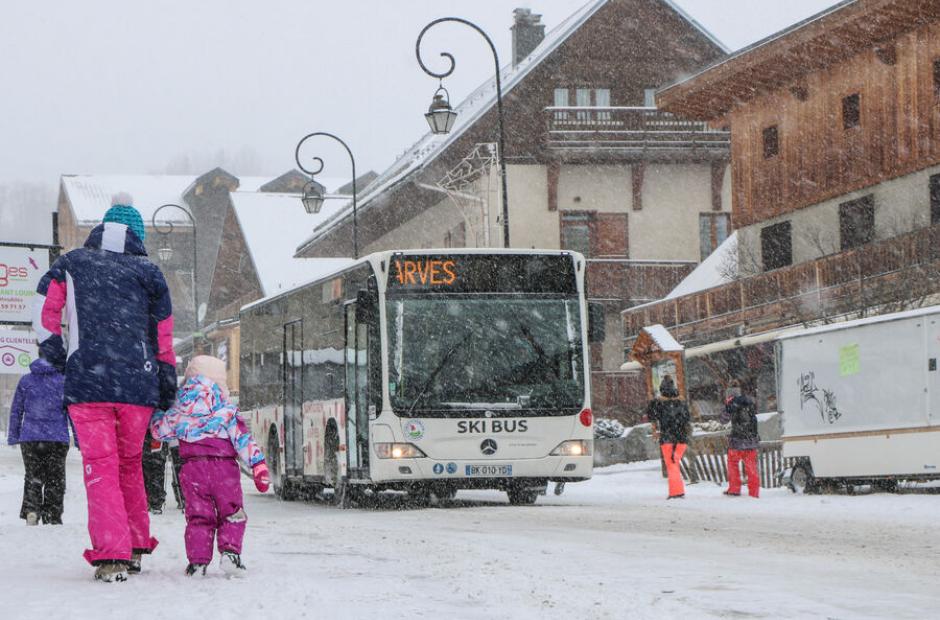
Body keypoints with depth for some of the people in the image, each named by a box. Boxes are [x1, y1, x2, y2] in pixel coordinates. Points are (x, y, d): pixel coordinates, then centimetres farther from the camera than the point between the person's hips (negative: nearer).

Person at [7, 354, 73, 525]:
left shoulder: (25, 381, 5)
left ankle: (31, 510, -11)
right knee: (55, 479, 9)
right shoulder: (64, 381, 1)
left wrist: (13, 437, 13)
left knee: (33, 477, 11)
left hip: (30, 438, 1)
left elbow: (16, 411, 7)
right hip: (58, 439, -1)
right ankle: (53, 517, 3)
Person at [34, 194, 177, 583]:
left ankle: (111, 554, -12)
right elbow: (164, 335, 11)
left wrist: (53, 352, 14)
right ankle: (135, 547, 21)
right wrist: (168, 381, 19)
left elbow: (44, 311, 2)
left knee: (100, 466, -1)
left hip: (86, 380, -2)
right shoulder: (148, 273, 9)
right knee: (130, 463, 18)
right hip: (138, 384, 2)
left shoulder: (71, 264, 7)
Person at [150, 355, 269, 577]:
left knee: (198, 516, 8)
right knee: (231, 514, 9)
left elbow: (159, 430, 16)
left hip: (192, 467, 2)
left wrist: (156, 414, 38)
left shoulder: (178, 412, 5)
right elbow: (243, 438, -4)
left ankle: (197, 560, 1)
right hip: (224, 467, -2)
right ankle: (230, 552, -7)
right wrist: (258, 464, -5)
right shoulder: (227, 411, 0)